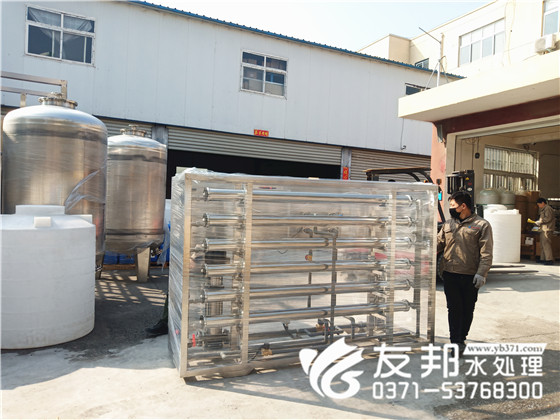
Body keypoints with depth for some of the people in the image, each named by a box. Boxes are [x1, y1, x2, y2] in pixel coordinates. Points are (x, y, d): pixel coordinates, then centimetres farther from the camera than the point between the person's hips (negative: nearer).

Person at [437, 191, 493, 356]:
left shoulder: (482, 225, -2)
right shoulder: (448, 224, 12)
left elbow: (486, 253, -7)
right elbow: (438, 244, 14)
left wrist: (481, 273, -16)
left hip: (470, 276, -2)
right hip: (450, 274, 3)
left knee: (468, 309, 10)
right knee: (454, 308, 1)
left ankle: (461, 338, 26)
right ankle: (456, 342, 6)